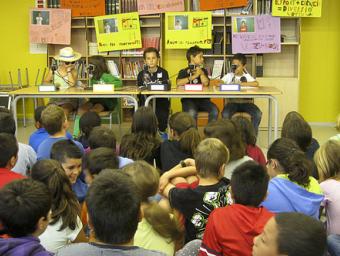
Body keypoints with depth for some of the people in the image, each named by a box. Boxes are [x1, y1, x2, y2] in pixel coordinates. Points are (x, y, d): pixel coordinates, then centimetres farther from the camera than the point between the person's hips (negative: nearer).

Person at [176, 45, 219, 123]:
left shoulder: (203, 71, 19)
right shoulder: (183, 71, 11)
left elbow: (206, 83, 2)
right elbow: (178, 83, -11)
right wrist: (193, 76, -9)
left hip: (202, 99, 3)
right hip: (188, 99, -3)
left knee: (215, 111, -24)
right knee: (192, 113, -34)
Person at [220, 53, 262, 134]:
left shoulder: (247, 76, 7)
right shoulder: (229, 75, 10)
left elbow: (256, 84, -12)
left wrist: (241, 83, -14)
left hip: (246, 101, 0)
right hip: (232, 102, 0)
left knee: (258, 114, -25)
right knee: (225, 114, -31)